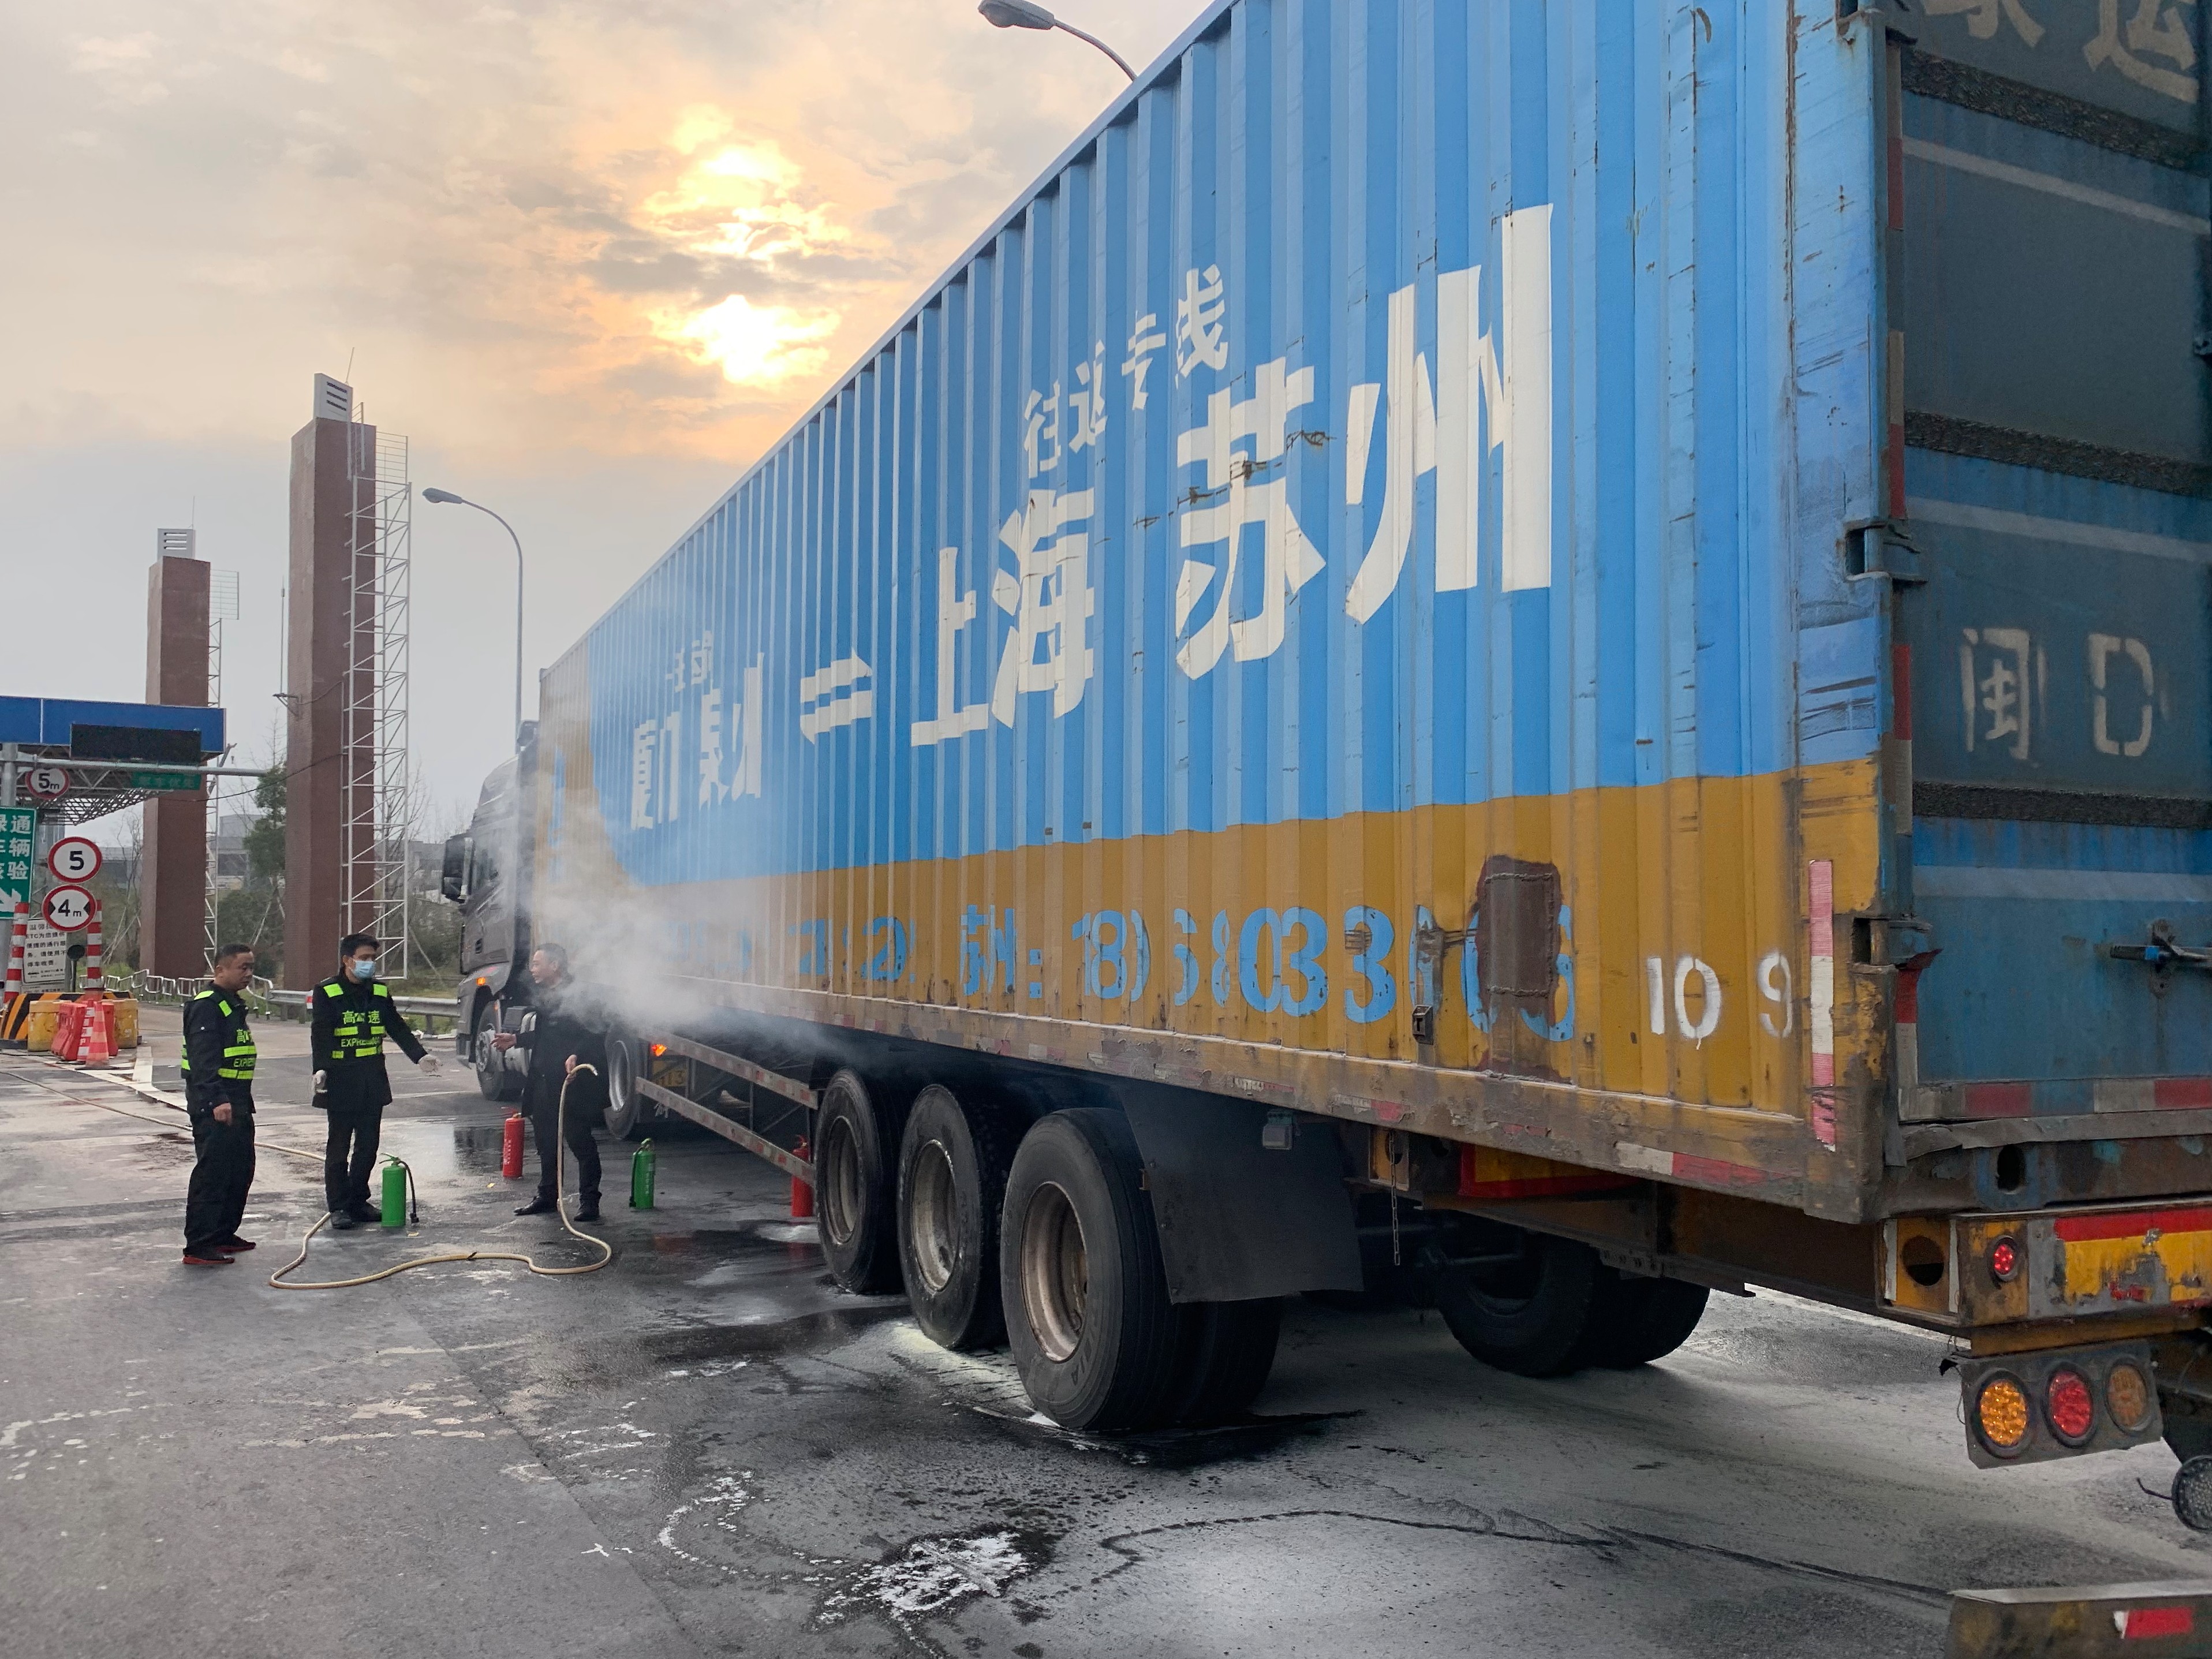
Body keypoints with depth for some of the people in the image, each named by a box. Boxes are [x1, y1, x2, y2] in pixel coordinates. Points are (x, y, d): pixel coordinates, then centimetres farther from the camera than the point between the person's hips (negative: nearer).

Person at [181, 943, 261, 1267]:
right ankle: (198, 1246, -6)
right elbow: (204, 1060, -25)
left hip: (237, 1103, 10)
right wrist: (217, 1101, -33)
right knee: (212, 1172, -9)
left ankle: (224, 1234, 27)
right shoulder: (206, 1006, -15)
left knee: (241, 1169, 16)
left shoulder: (234, 1004, 17)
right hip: (213, 1105, -10)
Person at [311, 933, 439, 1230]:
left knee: (368, 1144, 10)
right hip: (341, 1082, -5)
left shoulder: (381, 991, 10)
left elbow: (398, 1029, 14)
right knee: (339, 1146, 1)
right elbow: (321, 1035, -13)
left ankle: (358, 1201, 21)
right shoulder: (327, 993, -5)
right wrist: (320, 1068, -26)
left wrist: (419, 1056, 4)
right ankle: (338, 1207, 8)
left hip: (373, 1080, 5)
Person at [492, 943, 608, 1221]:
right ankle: (547, 1195, 29)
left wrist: (577, 1055, -31)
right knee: (546, 1141, 17)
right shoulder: (543, 997, 15)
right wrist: (516, 1039, 17)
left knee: (580, 1141, -1)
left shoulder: (578, 995, -13)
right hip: (544, 1082, 9)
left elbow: (594, 1033, -18)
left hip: (573, 1082, -9)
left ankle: (589, 1201, 5)